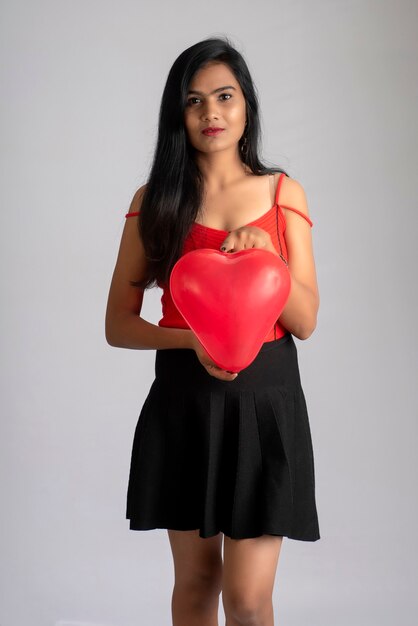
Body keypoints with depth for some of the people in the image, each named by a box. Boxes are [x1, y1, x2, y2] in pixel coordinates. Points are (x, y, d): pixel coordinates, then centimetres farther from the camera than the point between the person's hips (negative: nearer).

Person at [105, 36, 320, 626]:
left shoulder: (283, 192, 4)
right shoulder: (155, 200, 3)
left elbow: (306, 322, 1)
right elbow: (119, 323, 1)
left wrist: (264, 253, -16)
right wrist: (193, 339, -17)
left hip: (266, 398, 0)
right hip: (184, 398, 1)